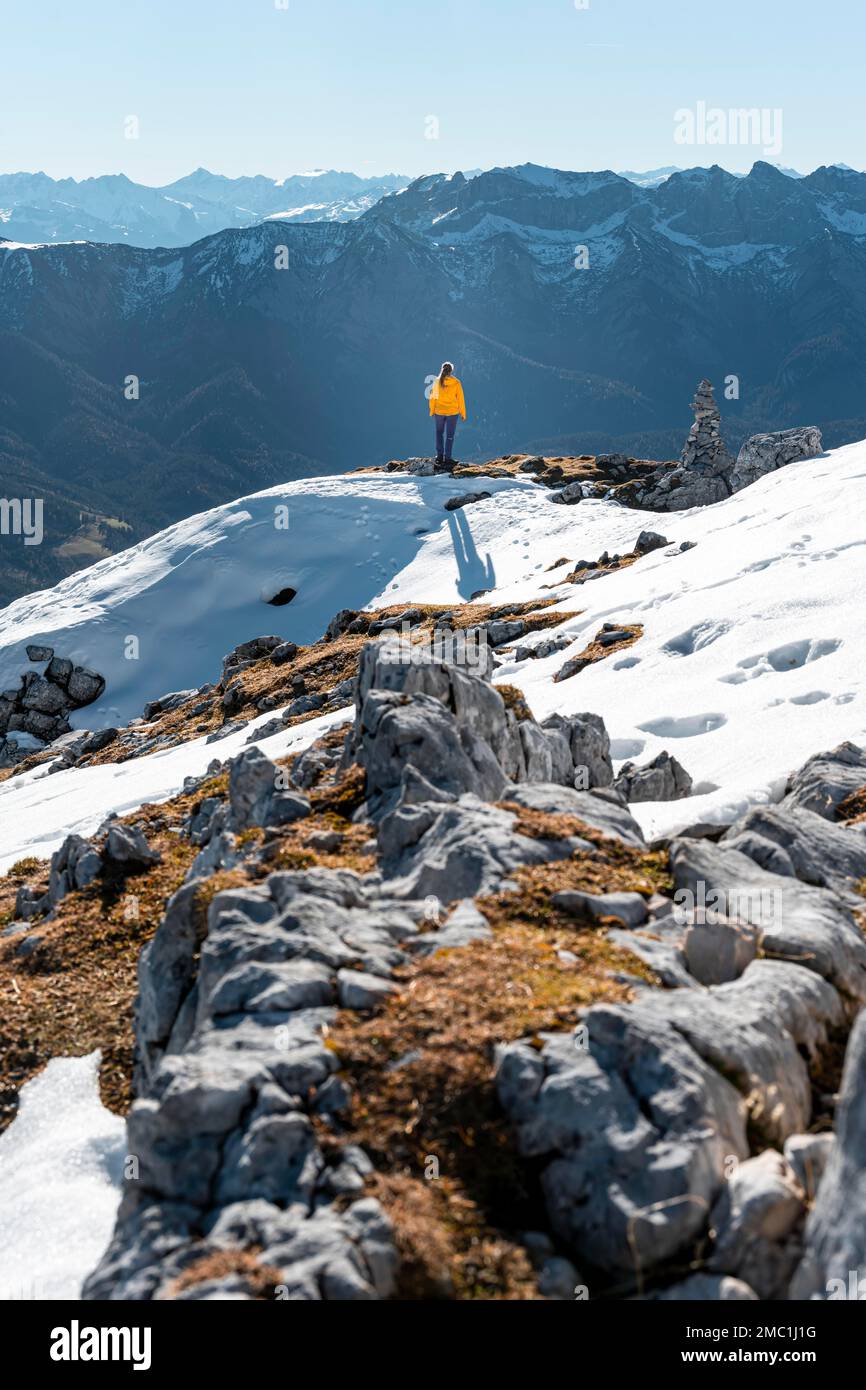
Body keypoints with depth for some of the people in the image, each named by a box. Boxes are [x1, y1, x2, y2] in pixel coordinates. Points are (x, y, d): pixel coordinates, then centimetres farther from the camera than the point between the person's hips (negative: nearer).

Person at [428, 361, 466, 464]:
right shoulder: (456, 382, -8)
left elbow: (433, 397, 0)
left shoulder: (437, 381, -5)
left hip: (439, 411, 1)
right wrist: (463, 413, 3)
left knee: (439, 433, 17)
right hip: (452, 412, -1)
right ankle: (447, 457, 6)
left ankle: (439, 455, 14)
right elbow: (460, 398, -5)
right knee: (449, 435, 7)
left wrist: (432, 411, 10)